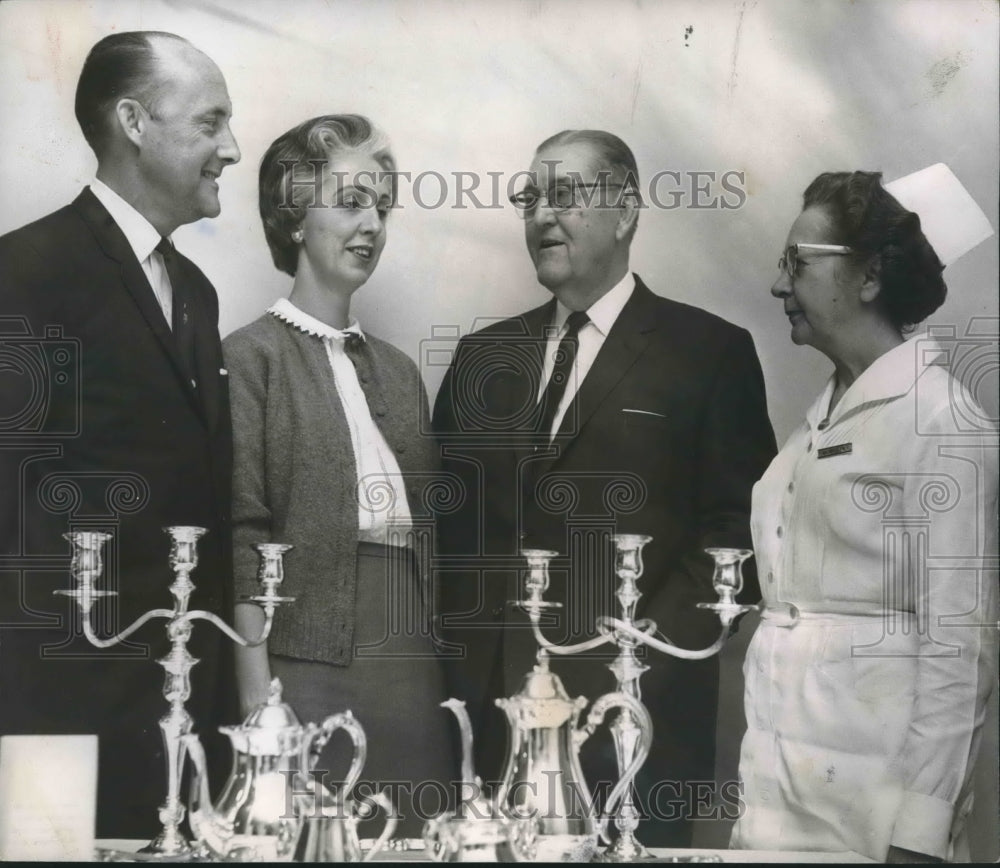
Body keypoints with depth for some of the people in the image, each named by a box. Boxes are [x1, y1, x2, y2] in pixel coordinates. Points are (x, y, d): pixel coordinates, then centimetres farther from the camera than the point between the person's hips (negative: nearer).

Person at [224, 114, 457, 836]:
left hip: (411, 675, 6)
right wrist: (257, 697, -15)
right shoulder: (254, 355, -1)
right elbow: (243, 539, -8)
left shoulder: (399, 370, 18)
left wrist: (447, 684, 9)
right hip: (309, 664, -6)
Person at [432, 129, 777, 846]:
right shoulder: (485, 355, 15)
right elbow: (451, 515, 15)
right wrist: (463, 652, 2)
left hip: (635, 707, -4)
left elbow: (738, 524, -5)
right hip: (495, 703, 4)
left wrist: (649, 649, -12)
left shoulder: (709, 352, 1)